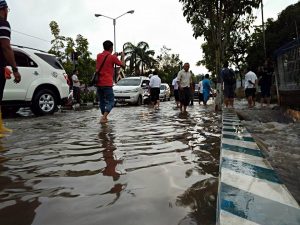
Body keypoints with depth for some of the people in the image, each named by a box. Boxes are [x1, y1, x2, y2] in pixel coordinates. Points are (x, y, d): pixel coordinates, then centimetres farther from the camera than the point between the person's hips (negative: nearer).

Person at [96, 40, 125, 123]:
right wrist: (122, 56, 18)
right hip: (107, 83, -6)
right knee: (111, 102, 0)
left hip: (98, 83, 6)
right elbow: (123, 65, 2)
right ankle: (103, 117, -16)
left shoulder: (98, 56, 11)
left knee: (102, 101, 16)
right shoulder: (112, 57, -6)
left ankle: (104, 117, 22)